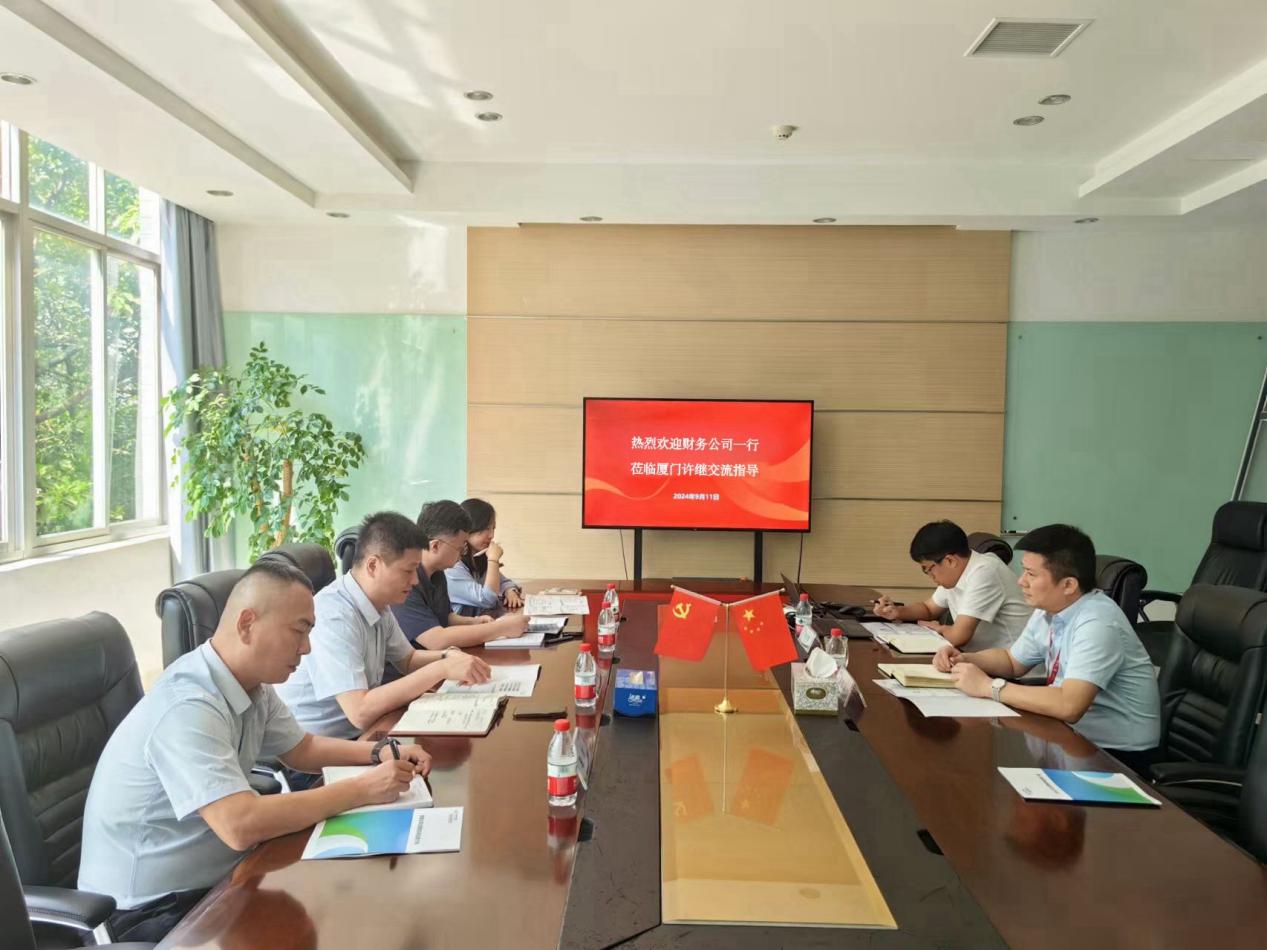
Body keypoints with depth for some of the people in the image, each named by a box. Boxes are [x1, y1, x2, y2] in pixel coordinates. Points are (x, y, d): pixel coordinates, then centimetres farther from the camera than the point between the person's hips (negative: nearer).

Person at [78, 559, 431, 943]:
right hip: (148, 909, -8)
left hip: (208, 878, 8)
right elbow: (241, 826, -37)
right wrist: (362, 789, -29)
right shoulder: (189, 707, -30)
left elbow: (302, 748, 13)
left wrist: (380, 752, -4)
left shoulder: (252, 684, -2)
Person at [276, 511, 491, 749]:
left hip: (356, 736, 7)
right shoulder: (333, 616, -24)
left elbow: (406, 659, 16)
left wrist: (448, 656, -4)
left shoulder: (378, 603, 0)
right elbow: (360, 712, -29)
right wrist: (441, 669, -27)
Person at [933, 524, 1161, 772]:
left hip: (1116, 752, -7)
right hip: (1073, 731, 7)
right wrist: (964, 660, -4)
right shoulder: (1049, 610, -1)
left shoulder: (1097, 624, -26)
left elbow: (1069, 706, -36)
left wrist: (989, 687, -27)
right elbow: (1013, 661, 14)